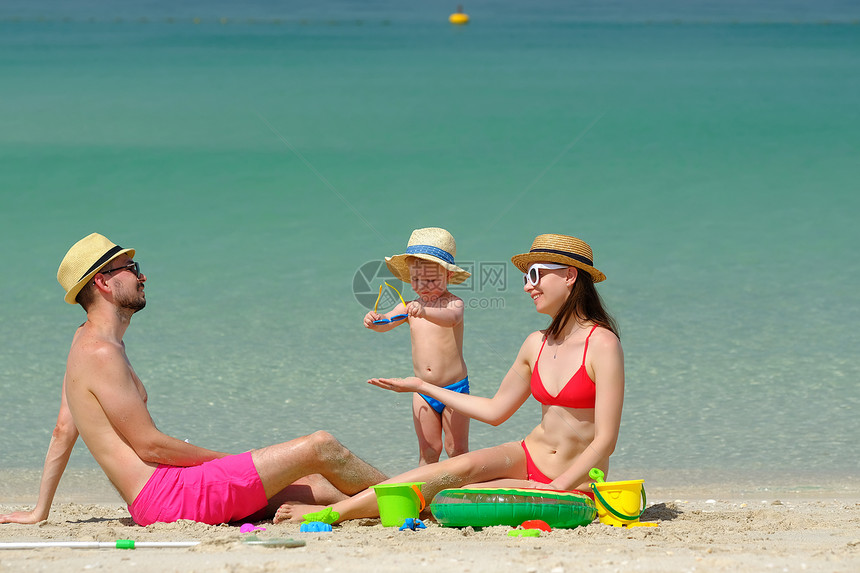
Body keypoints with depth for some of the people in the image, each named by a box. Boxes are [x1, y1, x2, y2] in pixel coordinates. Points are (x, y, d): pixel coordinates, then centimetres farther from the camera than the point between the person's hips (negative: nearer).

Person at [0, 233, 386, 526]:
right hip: (166, 495, -10)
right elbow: (148, 445, -15)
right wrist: (224, 460, -3)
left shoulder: (87, 340, 19)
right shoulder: (101, 353, -13)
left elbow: (63, 431, 23)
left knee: (320, 486, 9)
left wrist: (40, 511, 26)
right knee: (320, 447, -5)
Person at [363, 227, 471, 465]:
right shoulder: (409, 307, 4)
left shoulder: (452, 302, -11)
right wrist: (375, 320, -31)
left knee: (457, 450, 4)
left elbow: (452, 318, -33)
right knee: (428, 451, 8)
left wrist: (425, 312, -53)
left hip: (454, 388, -4)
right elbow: (387, 322, -6)